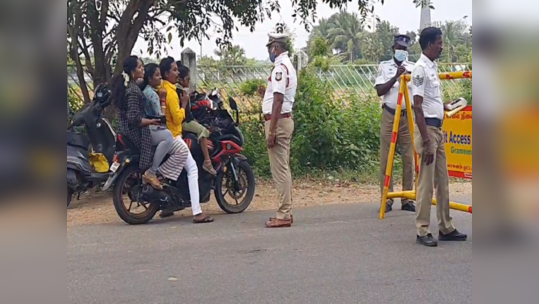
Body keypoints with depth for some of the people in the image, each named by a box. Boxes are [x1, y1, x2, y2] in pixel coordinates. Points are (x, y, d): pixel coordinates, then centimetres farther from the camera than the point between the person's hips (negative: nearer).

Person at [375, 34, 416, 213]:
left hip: (408, 117, 1)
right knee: (386, 158, -1)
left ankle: (407, 198, 9)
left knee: (408, 158, 1)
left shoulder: (413, 68, 9)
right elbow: (380, 91, -5)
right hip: (389, 116, -1)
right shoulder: (384, 66, 6)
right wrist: (396, 77, -15)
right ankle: (386, 198, 5)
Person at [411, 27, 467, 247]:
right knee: (426, 183, -5)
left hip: (438, 129, 9)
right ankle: (423, 231, 3)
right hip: (427, 129, -9)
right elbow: (418, 108, -18)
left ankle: (446, 228, 20)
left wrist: (445, 107, 9)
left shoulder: (433, 67, 15)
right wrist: (426, 142, -21)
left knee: (442, 183, 12)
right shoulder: (420, 69, -13)